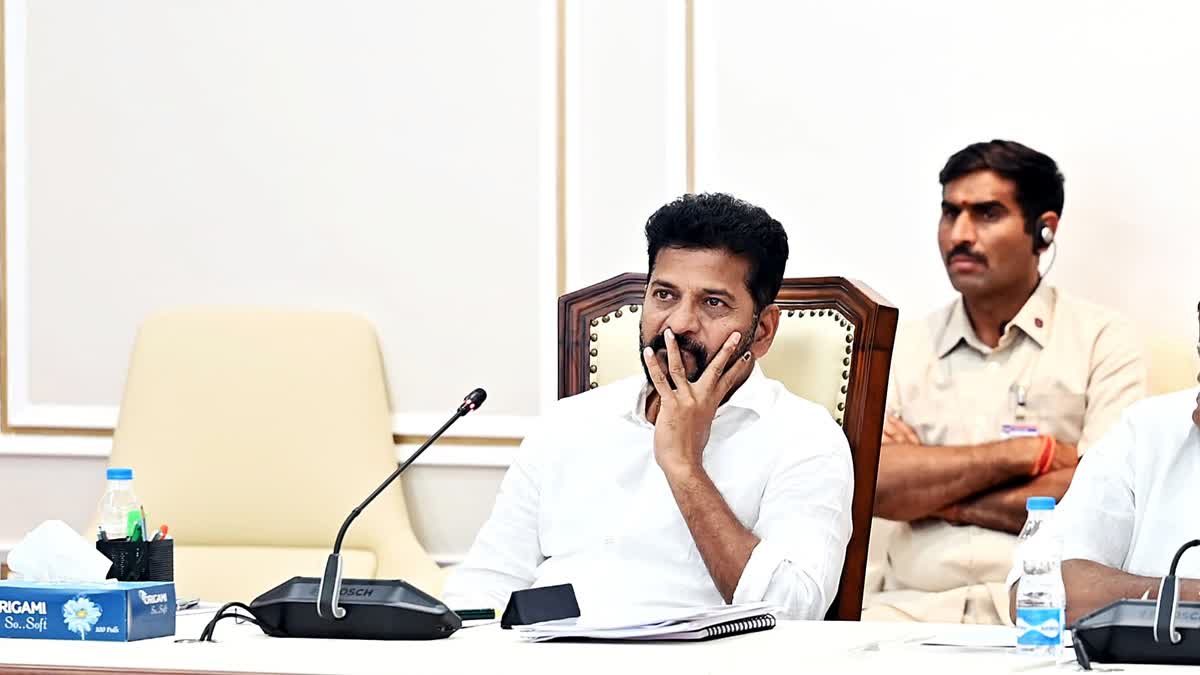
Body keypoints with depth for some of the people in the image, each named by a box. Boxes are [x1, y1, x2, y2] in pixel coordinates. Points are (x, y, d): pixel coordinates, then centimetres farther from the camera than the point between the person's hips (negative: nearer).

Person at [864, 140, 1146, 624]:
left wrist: (938, 497, 0)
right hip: (916, 604, 3)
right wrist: (1030, 452, -5)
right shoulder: (903, 349, 17)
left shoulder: (1105, 343, 7)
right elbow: (875, 484, 0)